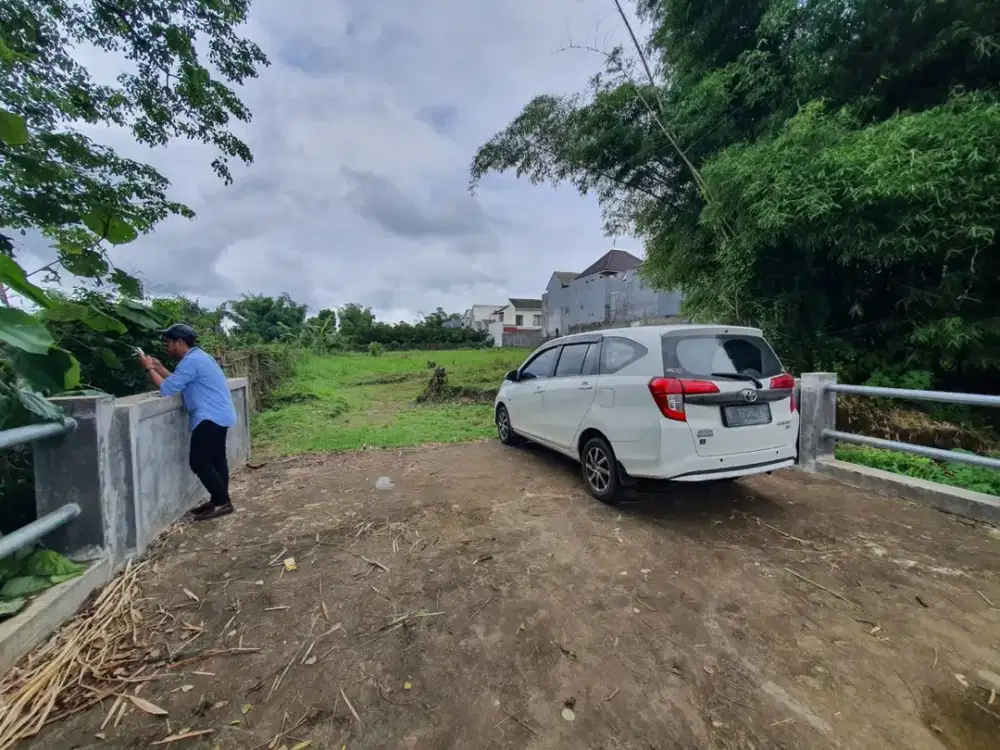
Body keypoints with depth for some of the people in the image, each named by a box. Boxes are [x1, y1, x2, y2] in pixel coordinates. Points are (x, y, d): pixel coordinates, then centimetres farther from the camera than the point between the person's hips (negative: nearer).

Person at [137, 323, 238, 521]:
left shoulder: (191, 361, -16)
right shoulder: (197, 356, 17)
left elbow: (167, 388, -15)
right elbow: (178, 382, 22)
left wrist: (149, 368, -4)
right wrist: (159, 367, 16)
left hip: (211, 417, -11)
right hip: (219, 415, 11)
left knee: (199, 462, -7)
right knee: (216, 460, 15)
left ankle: (222, 502, -2)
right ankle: (220, 500, 23)